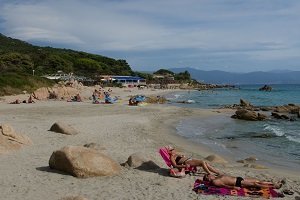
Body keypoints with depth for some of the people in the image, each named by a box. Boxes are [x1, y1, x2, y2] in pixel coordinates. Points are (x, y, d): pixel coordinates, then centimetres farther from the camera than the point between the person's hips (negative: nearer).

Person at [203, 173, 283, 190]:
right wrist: (234, 187, -27)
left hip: (238, 178, 9)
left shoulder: (218, 176, 19)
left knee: (258, 181, 3)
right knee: (254, 184, -12)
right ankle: (274, 187, -6)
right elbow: (224, 185, -19)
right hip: (238, 183, -9)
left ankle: (275, 184, 7)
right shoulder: (215, 182, -8)